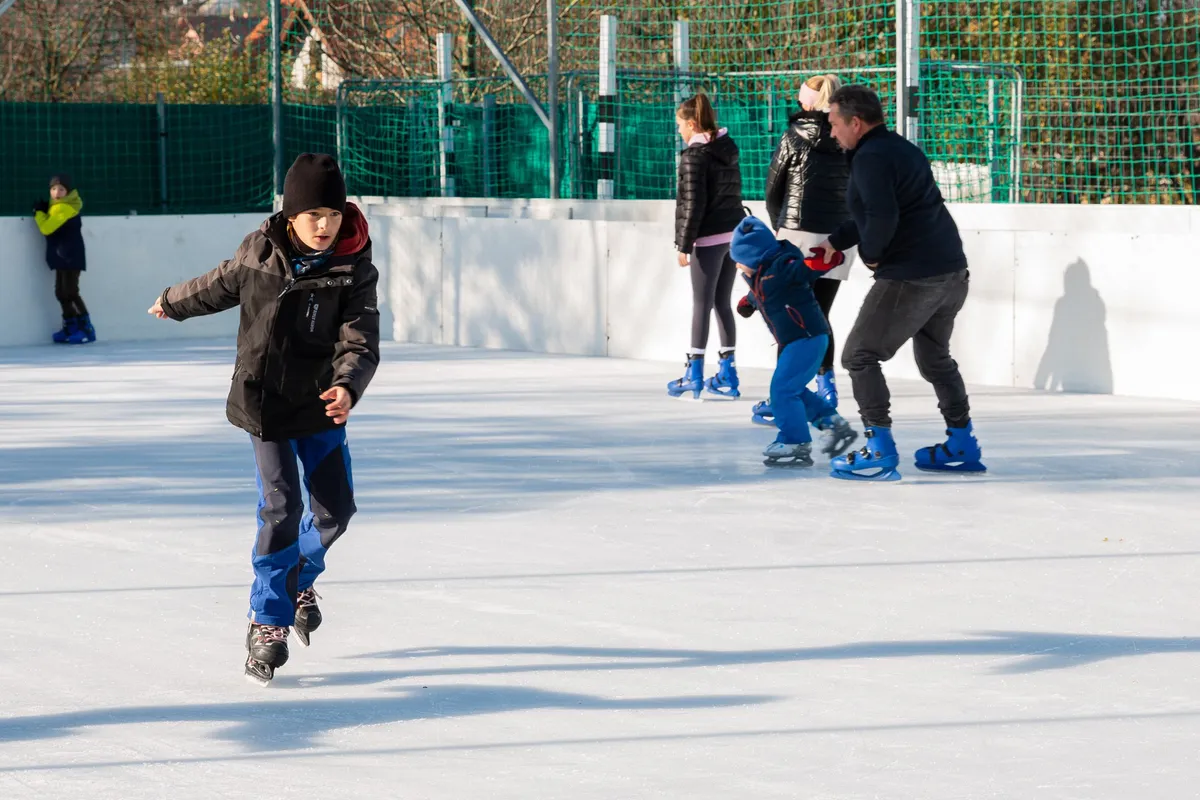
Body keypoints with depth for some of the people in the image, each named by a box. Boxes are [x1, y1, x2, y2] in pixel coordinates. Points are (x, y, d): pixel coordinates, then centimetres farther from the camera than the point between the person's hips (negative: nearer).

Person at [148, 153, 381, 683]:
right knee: (281, 509, -12)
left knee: (336, 507, 5)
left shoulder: (355, 272, -12)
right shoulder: (260, 253, -9)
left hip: (322, 405, 2)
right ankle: (268, 621, -1)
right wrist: (172, 303, 30)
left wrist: (347, 387, -42)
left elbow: (360, 343, -22)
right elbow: (218, 287, 12)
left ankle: (299, 579, 37)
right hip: (265, 404, -2)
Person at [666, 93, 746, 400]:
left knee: (702, 304, -2)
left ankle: (695, 372, 0)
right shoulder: (728, 150, 11)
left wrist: (684, 244, -10)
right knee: (723, 303, 11)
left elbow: (693, 204, -15)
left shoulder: (695, 156, -12)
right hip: (734, 234, 7)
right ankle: (727, 373, 12)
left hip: (709, 238, -7)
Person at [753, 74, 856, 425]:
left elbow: (773, 188, 3)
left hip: (801, 234, -3)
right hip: (840, 237, 3)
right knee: (819, 314, 17)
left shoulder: (796, 136, -4)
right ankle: (826, 384, 13)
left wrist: (780, 226, 18)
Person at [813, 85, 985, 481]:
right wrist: (834, 242, 23)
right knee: (934, 356, 26)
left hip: (911, 277, -10)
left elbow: (882, 217, -26)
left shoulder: (870, 158, -12)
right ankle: (962, 446, 31)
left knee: (859, 356, 0)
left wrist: (872, 253, -9)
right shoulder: (901, 149, 19)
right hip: (952, 271, 10)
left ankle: (880, 453, -5)